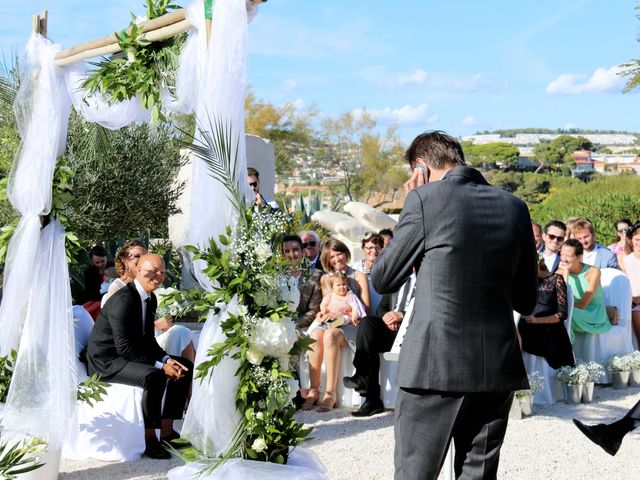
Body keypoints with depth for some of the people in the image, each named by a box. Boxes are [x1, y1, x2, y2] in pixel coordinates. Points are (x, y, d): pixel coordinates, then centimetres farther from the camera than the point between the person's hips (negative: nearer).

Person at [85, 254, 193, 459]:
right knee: (153, 376, -34)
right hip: (106, 361, -10)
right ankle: (149, 439, -19)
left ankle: (167, 431, 8)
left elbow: (148, 340, 12)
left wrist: (167, 359, -6)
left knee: (185, 367, 5)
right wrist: (160, 365, -26)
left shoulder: (150, 299, 7)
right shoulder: (123, 300, -23)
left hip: (128, 356, 10)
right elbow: (124, 348, -27)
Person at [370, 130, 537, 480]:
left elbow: (382, 280, 3)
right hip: (498, 370, 5)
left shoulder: (424, 199, -6)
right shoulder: (515, 207, 8)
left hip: (435, 364, -4)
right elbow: (526, 302, 13)